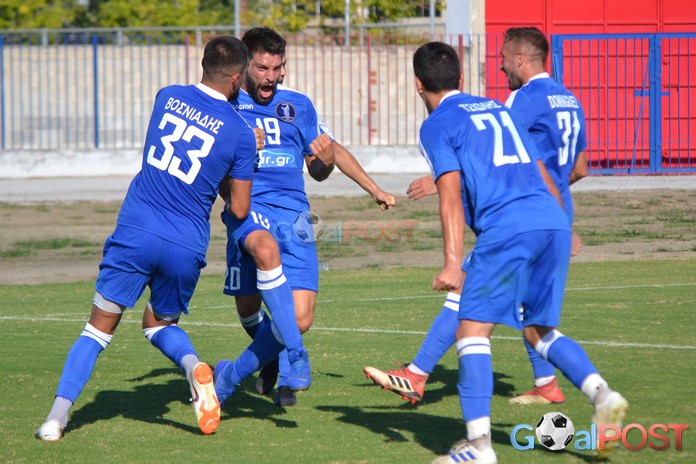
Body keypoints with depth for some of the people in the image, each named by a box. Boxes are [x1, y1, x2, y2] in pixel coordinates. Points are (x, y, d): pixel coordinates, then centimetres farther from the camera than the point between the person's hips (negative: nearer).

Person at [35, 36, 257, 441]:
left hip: (136, 232, 0)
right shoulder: (241, 134, -2)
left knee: (99, 329, 9)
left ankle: (58, 415, -3)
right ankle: (194, 366, -8)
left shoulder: (167, 97, 6)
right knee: (160, 325, 23)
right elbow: (239, 210, 4)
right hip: (187, 247, 0)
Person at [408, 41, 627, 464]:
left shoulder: (437, 125, 6)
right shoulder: (499, 110, 27)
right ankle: (601, 393, -4)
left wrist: (453, 263, -10)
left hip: (506, 230, -7)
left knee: (473, 331, -2)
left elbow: (451, 195, -6)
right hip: (553, 221, 7)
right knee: (539, 330, 18)